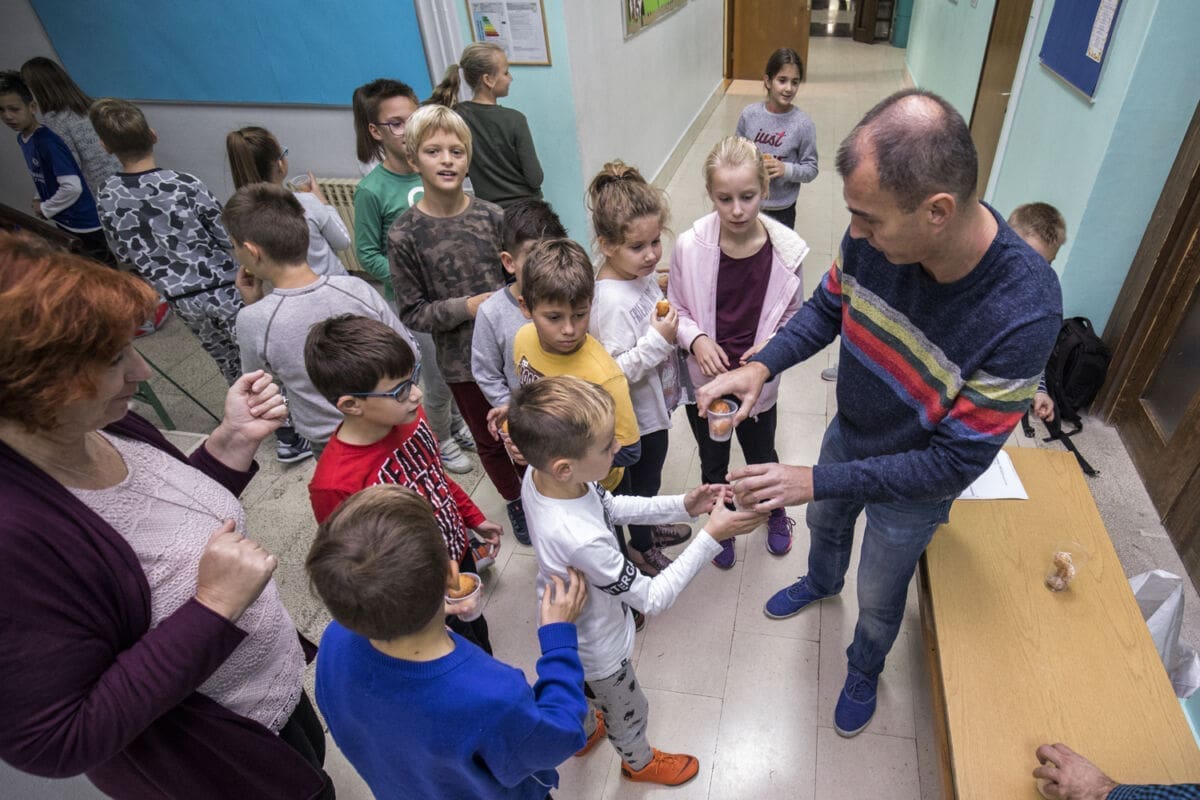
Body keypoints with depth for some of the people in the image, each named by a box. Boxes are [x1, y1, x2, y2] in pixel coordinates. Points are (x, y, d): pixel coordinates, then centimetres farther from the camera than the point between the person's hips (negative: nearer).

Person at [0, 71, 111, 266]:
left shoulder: (48, 142, -23)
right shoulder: (22, 138, 6)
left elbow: (73, 187, -28)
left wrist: (45, 209, -14)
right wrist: (40, 201, 5)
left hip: (85, 226, -10)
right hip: (63, 223, 10)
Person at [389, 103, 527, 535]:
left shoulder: (492, 216, -6)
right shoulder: (404, 234, -11)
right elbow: (412, 312, -8)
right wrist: (467, 307, -20)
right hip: (462, 358, -1)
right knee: (488, 439, 17)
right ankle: (514, 500, 44)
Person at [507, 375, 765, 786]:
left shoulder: (540, 471, -25)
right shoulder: (580, 538, -48)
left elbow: (610, 506, -6)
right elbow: (653, 598, -31)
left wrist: (682, 505, -14)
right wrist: (711, 536, -31)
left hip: (564, 625, 6)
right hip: (597, 648, -6)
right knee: (629, 711, 28)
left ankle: (585, 732, 69)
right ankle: (639, 762, 61)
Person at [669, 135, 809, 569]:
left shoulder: (786, 249, -16)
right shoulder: (690, 247, -19)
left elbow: (794, 317, -2)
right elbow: (677, 310, -4)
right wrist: (696, 339, -24)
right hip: (705, 381, 0)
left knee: (761, 458, 25)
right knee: (713, 464, 22)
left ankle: (776, 513, 59)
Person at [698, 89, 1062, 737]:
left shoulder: (1023, 312, -39)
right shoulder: (875, 235, -27)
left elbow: (957, 460, -31)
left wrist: (817, 481, -33)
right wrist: (762, 366, -23)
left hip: (914, 484, -4)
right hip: (848, 434, 4)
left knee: (878, 598, 22)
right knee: (824, 523, 33)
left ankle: (864, 670, 58)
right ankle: (821, 583, 70)